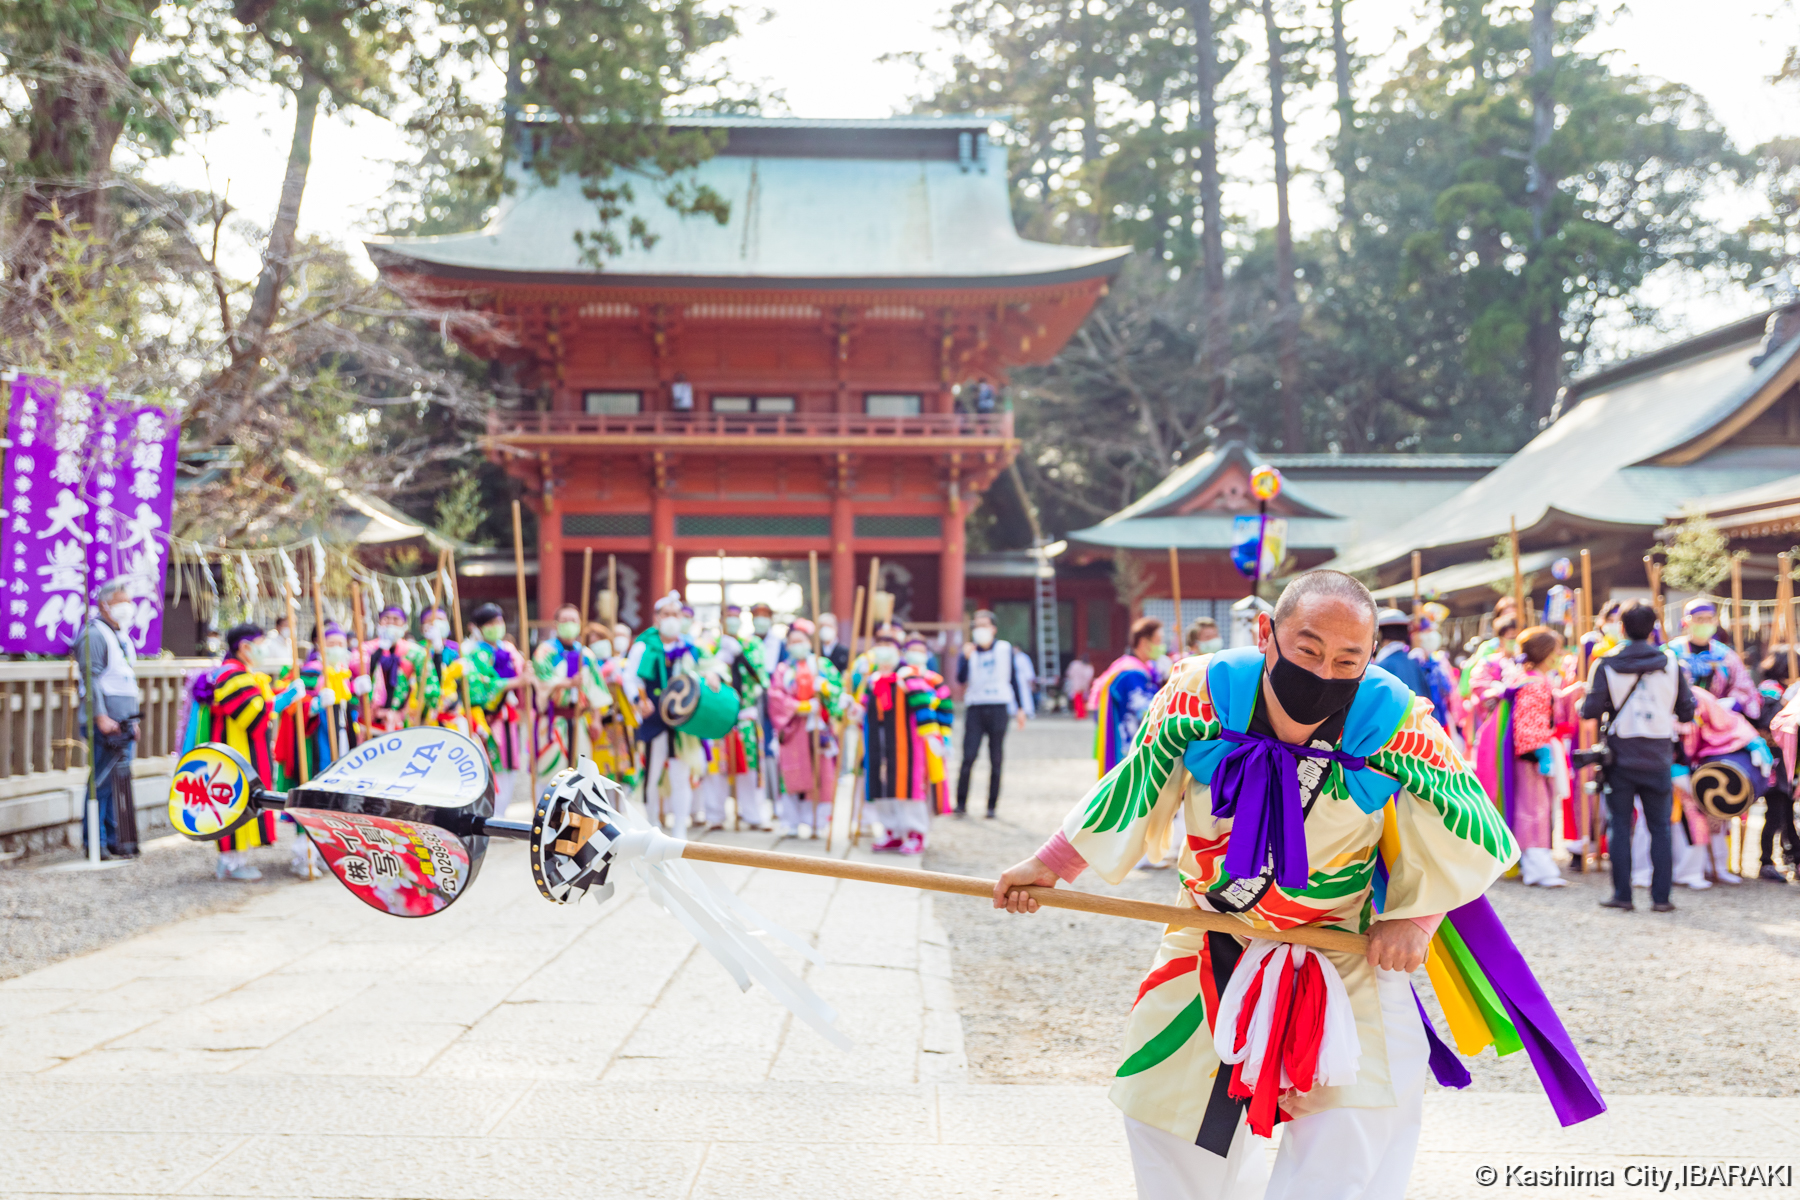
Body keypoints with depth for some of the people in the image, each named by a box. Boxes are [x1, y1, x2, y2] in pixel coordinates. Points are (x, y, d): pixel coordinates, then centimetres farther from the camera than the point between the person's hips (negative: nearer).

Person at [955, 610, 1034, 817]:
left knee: (996, 761, 1)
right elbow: (961, 679, -5)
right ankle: (961, 803, -3)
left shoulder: (1005, 649, 8)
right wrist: (965, 657, -19)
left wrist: (1021, 708, 7)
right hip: (975, 709, 0)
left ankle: (992, 806, 7)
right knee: (968, 757, -10)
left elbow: (1017, 678, 12)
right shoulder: (970, 650, 8)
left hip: (998, 708, 0)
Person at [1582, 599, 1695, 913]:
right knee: (1660, 828, 9)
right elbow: (1687, 712, 3)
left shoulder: (1606, 665, -6)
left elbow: (1590, 711, -12)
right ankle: (1661, 896, 7)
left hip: (1620, 758, -1)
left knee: (1619, 826, 6)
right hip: (1658, 759, 1)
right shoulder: (1670, 663, 0)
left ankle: (1622, 894, 6)